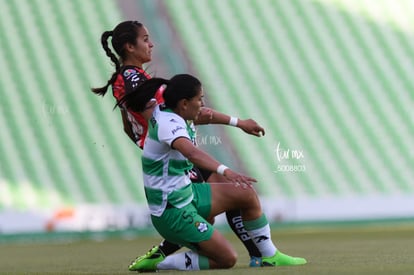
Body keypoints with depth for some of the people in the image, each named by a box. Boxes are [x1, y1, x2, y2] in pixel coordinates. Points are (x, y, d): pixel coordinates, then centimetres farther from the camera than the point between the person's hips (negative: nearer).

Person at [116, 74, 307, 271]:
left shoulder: (163, 110, 2)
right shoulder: (169, 123, -27)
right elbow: (191, 152, -47)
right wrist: (225, 171, -61)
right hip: (173, 212, -10)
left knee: (247, 195, 12)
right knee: (227, 259, -5)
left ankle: (270, 256, 23)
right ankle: (159, 264, -3)